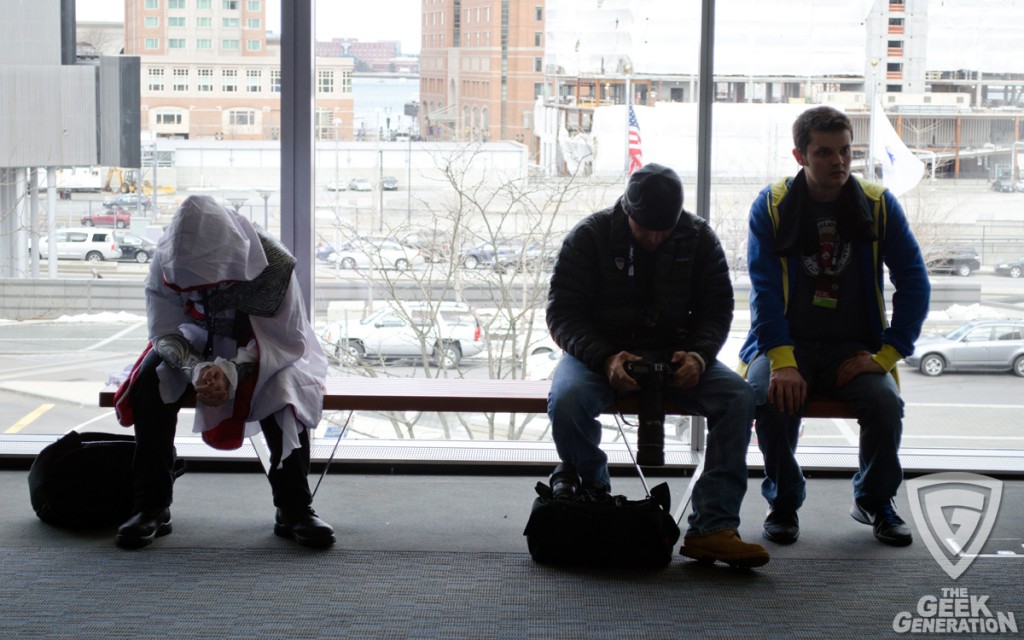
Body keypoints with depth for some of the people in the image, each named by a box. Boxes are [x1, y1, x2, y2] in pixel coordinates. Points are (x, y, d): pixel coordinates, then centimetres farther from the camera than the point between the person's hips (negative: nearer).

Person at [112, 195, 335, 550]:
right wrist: (197, 370, -38)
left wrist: (233, 372, -40)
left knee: (284, 389, -32)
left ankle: (294, 509, -19)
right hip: (195, 347, 2)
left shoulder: (273, 263, -28)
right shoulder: (166, 262, -21)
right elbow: (165, 334, -16)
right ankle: (152, 507, -17)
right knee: (149, 383, -26)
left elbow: (288, 341, -24)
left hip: (263, 352, -2)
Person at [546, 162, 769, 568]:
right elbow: (563, 311, -10)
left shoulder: (699, 239, 0)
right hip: (601, 352, -2)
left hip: (674, 353, 2)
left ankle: (712, 528, -24)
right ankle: (590, 487, -3)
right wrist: (606, 358, -27)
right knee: (567, 398, -36)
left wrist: (698, 356, -18)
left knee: (739, 397, -25)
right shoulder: (590, 236, -8)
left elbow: (717, 310, 5)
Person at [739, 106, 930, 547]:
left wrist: (887, 354, -10)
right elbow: (764, 290, -9)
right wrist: (782, 361, -24)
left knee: (886, 402, -27)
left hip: (855, 346, 1)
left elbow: (914, 282, 2)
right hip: (788, 342, -1)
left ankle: (875, 500, 5)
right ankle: (783, 501, -3)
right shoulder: (771, 206, -2)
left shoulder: (879, 205, 1)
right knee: (770, 395, -31)